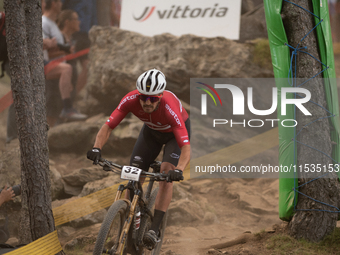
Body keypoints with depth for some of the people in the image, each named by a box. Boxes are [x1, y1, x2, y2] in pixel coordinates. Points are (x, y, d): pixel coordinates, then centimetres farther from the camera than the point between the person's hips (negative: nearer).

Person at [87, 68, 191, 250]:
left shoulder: (170, 108, -42)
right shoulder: (131, 100, -33)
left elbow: (186, 147, -44)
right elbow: (108, 126, -28)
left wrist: (179, 170, -61)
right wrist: (97, 148, -46)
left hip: (175, 132, -4)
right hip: (151, 130, 4)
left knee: (166, 174, -25)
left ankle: (155, 230, -25)